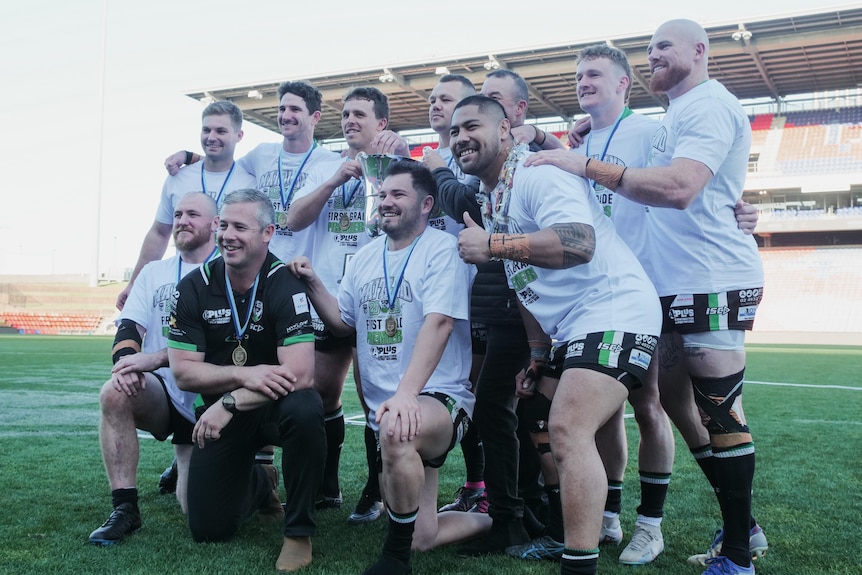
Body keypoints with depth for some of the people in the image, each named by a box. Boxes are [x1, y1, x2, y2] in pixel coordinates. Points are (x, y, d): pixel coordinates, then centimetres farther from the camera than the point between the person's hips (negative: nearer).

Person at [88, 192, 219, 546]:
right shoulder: (154, 272, 11)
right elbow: (129, 327, 1)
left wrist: (156, 358, -27)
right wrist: (125, 362, -22)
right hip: (162, 391, 3)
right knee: (115, 393, -32)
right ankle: (125, 509, -20)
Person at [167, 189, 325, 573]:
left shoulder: (286, 284, -17)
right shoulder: (194, 288, -7)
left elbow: (300, 375, -26)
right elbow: (183, 371, -8)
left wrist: (231, 403, -25)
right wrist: (244, 374, -23)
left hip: (275, 406, -3)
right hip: (221, 412, 3)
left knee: (305, 410, -38)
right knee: (208, 530, -3)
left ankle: (299, 531, -14)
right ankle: (259, 484, 34)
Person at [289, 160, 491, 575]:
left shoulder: (442, 250, -10)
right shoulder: (365, 257, 12)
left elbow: (438, 323, -24)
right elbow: (343, 321, 17)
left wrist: (406, 394, -36)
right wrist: (312, 284, 0)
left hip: (437, 399, -7)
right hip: (384, 406, 7)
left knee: (397, 431, -42)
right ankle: (492, 523, 33)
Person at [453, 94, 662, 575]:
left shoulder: (538, 173, -13)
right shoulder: (492, 199, 16)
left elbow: (579, 243, -30)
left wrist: (491, 244, -25)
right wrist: (538, 355, 22)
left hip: (614, 312, -11)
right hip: (572, 326, 11)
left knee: (569, 430, -22)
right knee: (562, 433, 18)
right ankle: (594, 526, 34)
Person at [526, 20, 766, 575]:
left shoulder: (710, 105, -11)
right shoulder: (680, 113, 20)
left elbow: (680, 188, -26)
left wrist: (590, 166, -25)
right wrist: (582, 152, 7)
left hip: (713, 283, -10)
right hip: (677, 282, 10)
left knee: (719, 410, -5)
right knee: (675, 399, 13)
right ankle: (743, 527, 26)